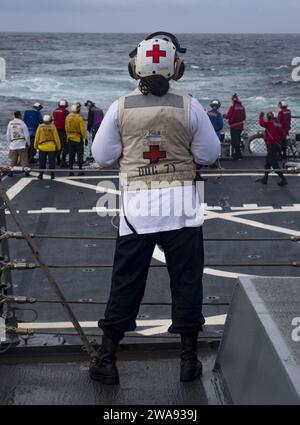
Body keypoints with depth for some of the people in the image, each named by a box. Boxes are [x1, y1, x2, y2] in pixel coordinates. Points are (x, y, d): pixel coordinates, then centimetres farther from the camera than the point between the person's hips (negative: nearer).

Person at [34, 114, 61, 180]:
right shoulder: (52, 127, -8)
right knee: (51, 162, 6)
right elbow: (56, 138, -5)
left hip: (42, 147, 1)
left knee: (42, 162, 10)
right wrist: (59, 146, 6)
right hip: (51, 147, -1)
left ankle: (41, 175, 10)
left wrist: (35, 146, 13)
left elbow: (37, 137, 1)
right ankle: (52, 175, 8)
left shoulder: (40, 127, -4)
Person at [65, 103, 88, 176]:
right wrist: (86, 138, -9)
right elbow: (83, 129, -16)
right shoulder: (79, 118, -15)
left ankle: (71, 170, 11)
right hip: (78, 139, -5)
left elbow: (66, 128, 9)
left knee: (71, 155, 10)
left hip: (70, 138, 5)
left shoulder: (68, 117, 3)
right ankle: (80, 170, 2)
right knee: (80, 154, 3)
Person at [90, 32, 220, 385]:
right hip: (182, 204, 0)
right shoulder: (189, 106, -5)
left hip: (136, 205, 1)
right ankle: (189, 359, 19)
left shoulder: (120, 107, -4)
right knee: (186, 281, 11)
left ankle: (107, 360, 17)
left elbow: (102, 156, 0)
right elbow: (209, 154, 1)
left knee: (125, 283, 9)